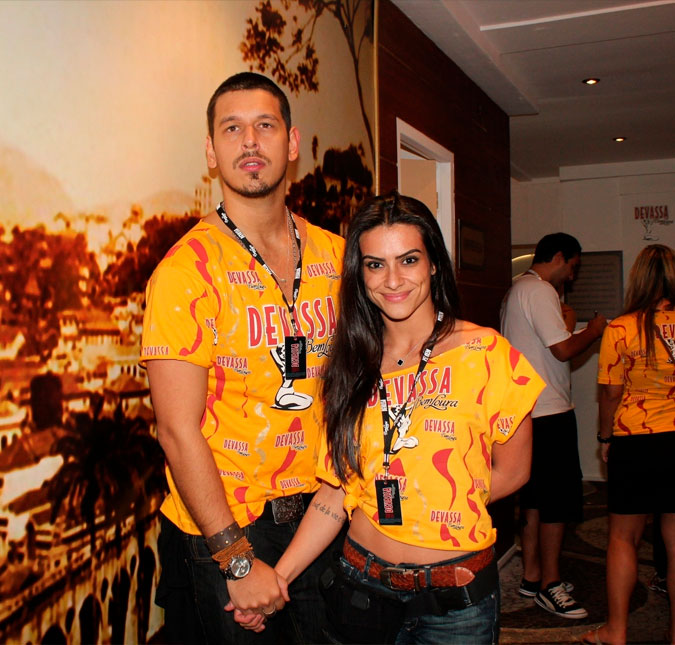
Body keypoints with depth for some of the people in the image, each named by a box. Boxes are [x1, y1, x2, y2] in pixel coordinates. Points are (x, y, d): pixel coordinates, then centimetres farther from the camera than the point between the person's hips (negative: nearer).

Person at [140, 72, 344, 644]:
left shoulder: (335, 254, 3)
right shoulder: (187, 269, -14)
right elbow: (179, 431, -17)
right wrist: (238, 559, -17)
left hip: (319, 517, 5)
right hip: (220, 534, -5)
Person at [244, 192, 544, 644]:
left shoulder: (486, 353, -9)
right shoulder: (353, 366, 1)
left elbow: (511, 471, -1)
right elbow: (338, 488, -1)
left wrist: (429, 505, -3)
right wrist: (277, 576, -10)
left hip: (457, 596, -2)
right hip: (362, 586, 3)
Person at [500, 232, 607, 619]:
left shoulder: (517, 290, 18)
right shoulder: (540, 291, -14)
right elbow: (563, 349, -20)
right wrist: (594, 330, -4)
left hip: (527, 410, 10)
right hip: (549, 412, -10)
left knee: (536, 496, 14)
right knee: (558, 499, -3)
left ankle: (533, 576, 22)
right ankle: (550, 585, 5)